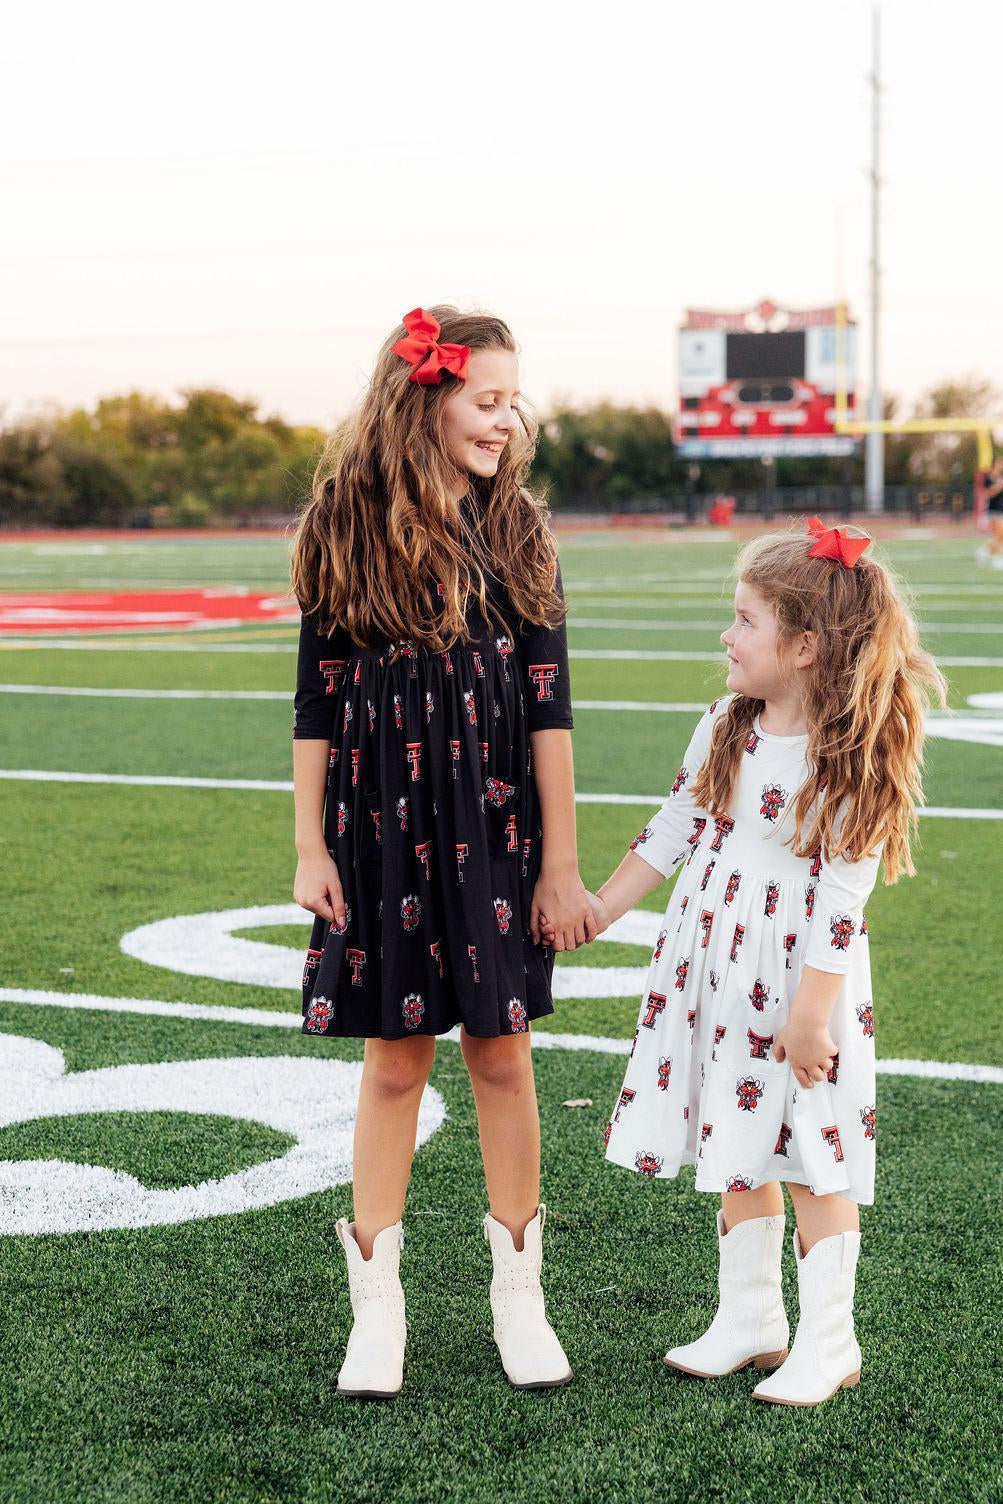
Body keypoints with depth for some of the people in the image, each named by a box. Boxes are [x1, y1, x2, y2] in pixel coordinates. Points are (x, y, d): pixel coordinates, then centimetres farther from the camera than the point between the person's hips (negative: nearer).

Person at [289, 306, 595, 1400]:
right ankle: (377, 1307, 17)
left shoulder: (516, 530, 1)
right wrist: (310, 849, -2)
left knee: (501, 1055, 7)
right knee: (393, 1061, 5)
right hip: (383, 824, -1)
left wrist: (561, 862, -1)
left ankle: (519, 1296, 21)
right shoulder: (347, 529, -3)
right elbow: (316, 703, 1)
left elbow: (548, 704, 1)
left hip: (498, 823, 1)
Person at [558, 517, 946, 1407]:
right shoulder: (725, 730, 4)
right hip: (713, 968, 7)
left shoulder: (852, 764, -17)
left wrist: (810, 1016, -18)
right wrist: (598, 912, 16)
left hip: (799, 980, -6)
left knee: (814, 1162, 1)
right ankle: (749, 1319, 27)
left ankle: (827, 1344, 13)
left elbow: (841, 900, -17)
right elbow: (672, 833, 14)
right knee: (739, 1152, 14)